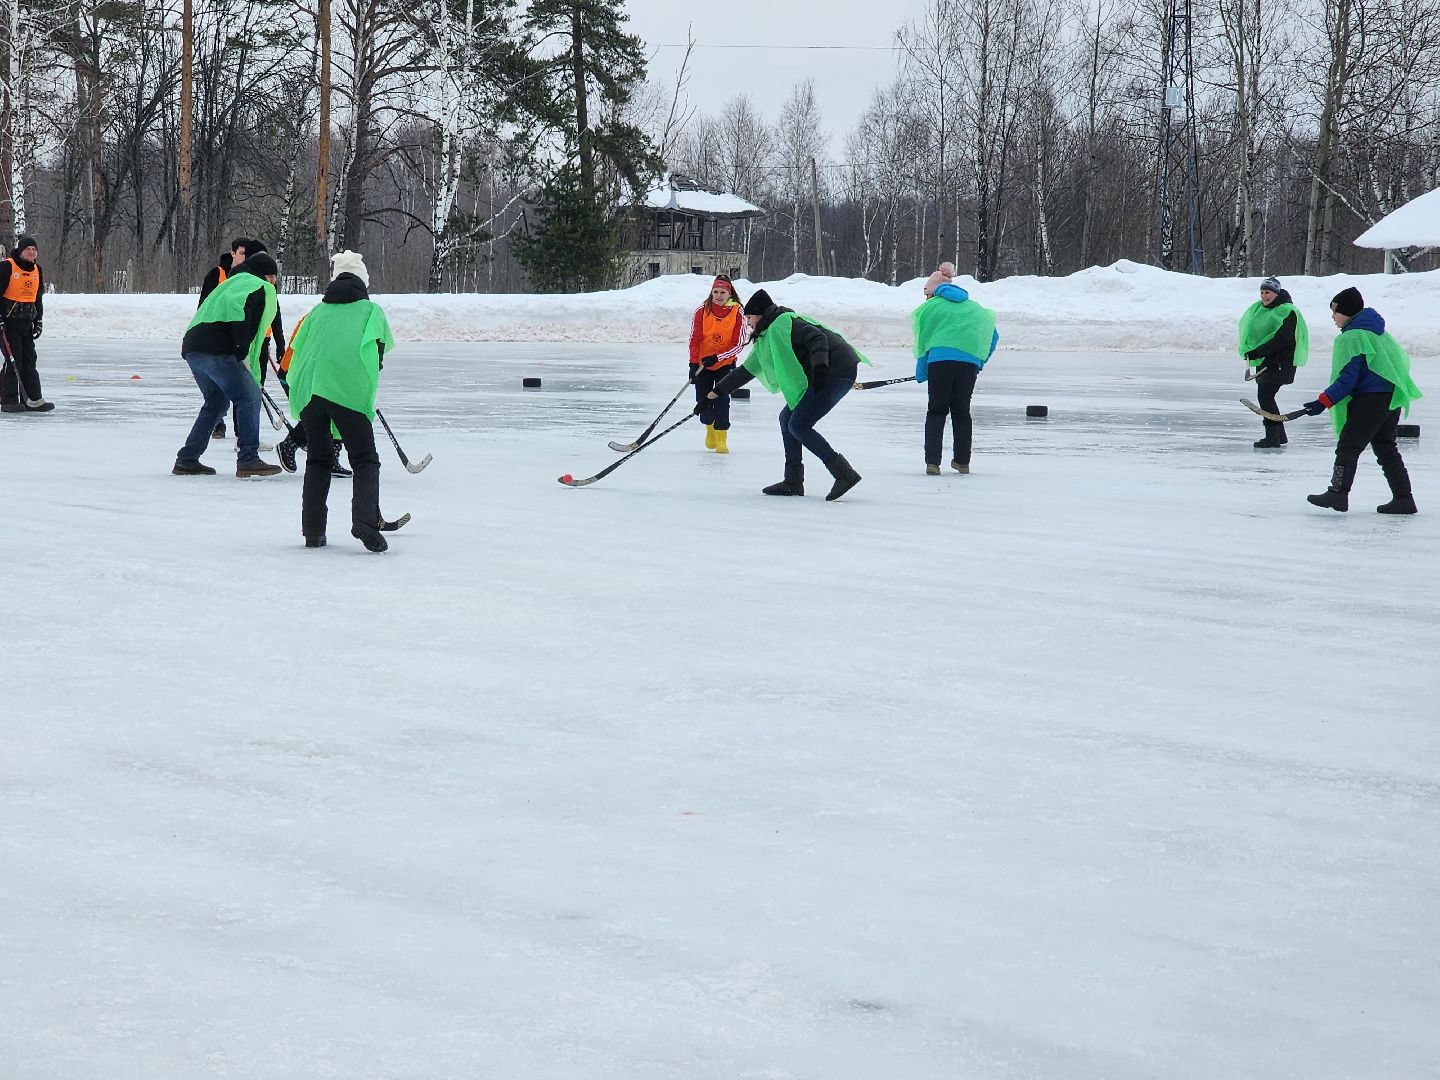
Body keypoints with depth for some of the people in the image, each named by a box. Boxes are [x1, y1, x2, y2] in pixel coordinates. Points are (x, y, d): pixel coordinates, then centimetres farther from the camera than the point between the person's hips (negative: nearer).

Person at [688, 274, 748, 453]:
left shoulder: (737, 314, -12)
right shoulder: (702, 311, -9)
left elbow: (739, 344, -12)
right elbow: (694, 339, -6)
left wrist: (717, 357, -22)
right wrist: (694, 364, -14)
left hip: (725, 364, -2)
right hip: (702, 363, 2)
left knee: (722, 401, -13)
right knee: (703, 401, 1)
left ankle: (721, 439, -4)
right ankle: (710, 427, 32)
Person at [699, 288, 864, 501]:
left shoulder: (783, 323, -8)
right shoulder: (765, 340, 22)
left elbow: (817, 337, -20)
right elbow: (745, 371, 28)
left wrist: (819, 366, -34)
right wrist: (712, 395, 29)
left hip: (837, 370, -10)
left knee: (798, 425, -13)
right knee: (788, 419, 14)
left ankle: (844, 473, -19)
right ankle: (793, 482, 16)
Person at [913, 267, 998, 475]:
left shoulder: (931, 306, 11)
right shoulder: (974, 308, 23)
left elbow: (923, 342, 11)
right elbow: (993, 336, 23)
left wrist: (921, 375, 18)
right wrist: (980, 362, 27)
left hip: (939, 361, -3)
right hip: (969, 362, 3)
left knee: (936, 412, 4)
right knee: (961, 411, 15)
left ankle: (932, 462, -6)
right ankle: (962, 461, 18)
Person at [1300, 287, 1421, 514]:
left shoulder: (1351, 337, -10)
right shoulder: (1378, 333, 18)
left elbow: (1348, 378, -16)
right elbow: (1402, 361, 23)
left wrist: (1323, 402, -15)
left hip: (1371, 399, -9)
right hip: (1393, 398, 9)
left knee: (1348, 445, -9)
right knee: (1386, 448, 15)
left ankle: (1338, 492, -18)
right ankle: (1403, 498, 13)